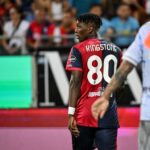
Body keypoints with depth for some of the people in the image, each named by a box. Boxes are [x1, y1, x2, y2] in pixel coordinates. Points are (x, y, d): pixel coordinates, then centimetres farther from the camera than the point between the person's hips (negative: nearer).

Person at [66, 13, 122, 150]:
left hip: (84, 115, -3)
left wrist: (71, 114, -12)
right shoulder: (115, 49, 10)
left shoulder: (78, 50, -4)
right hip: (109, 116, 3)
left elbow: (75, 82, -10)